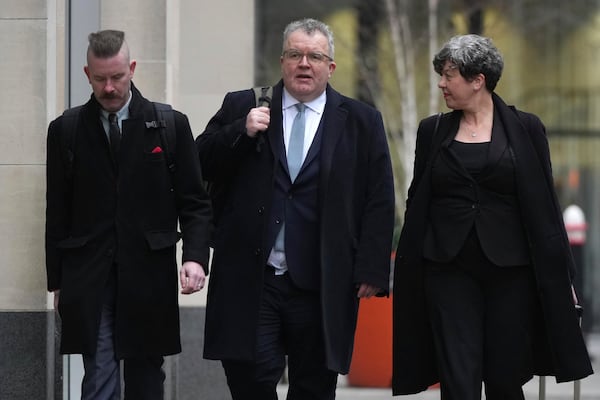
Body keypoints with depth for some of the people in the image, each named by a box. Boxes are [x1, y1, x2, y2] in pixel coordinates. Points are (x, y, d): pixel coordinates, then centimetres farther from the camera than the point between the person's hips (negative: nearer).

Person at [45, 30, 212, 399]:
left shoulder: (171, 125, 4)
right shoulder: (65, 130, 6)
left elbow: (194, 202, 4)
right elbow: (57, 212, 9)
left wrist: (196, 256, -12)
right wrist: (57, 282, 6)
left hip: (149, 276, 0)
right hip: (89, 278, 0)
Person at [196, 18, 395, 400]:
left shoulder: (362, 122, 5)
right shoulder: (242, 107, 8)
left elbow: (379, 203, 3)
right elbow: (203, 167, 5)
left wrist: (371, 271, -5)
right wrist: (241, 132, -11)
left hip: (322, 286, 0)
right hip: (251, 280, 0)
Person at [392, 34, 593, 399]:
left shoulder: (525, 129, 1)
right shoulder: (433, 131, 8)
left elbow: (545, 207, 2)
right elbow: (417, 205, 11)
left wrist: (562, 275, 0)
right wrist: (406, 276, 8)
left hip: (510, 270, -1)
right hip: (449, 270, 1)